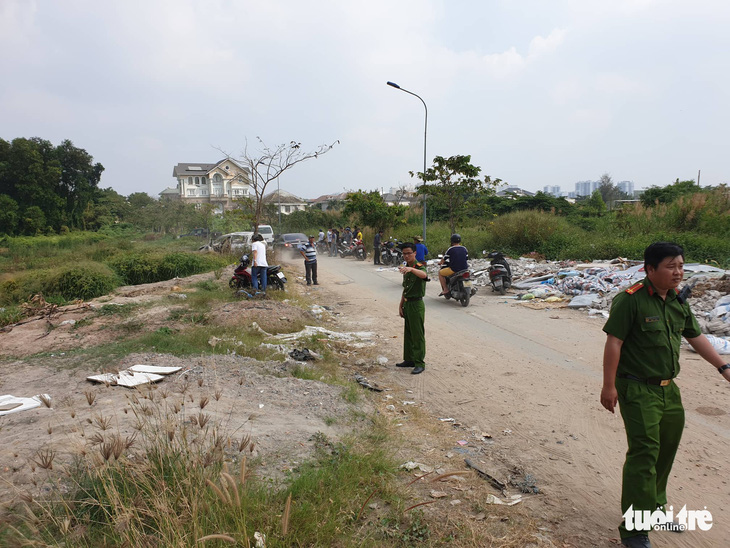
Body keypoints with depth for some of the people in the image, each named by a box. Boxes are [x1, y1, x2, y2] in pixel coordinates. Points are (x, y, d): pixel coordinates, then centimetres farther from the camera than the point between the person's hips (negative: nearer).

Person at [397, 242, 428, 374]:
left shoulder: (419, 266, -13)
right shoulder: (406, 268, 12)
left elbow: (423, 274, -39)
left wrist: (411, 269, -58)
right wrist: (401, 305, 14)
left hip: (416, 304, -8)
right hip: (407, 304, 8)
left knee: (418, 335, -3)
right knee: (408, 333, 16)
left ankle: (420, 363, 4)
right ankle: (409, 360, 28)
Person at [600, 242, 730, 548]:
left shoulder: (678, 301, 7)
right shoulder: (630, 300, -17)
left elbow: (695, 337, 20)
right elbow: (614, 342, -19)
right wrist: (609, 386, -20)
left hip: (668, 388, 8)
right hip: (638, 389, -8)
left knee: (666, 450, 19)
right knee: (644, 453, -9)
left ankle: (653, 509, 40)